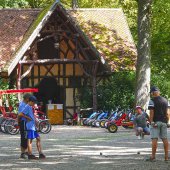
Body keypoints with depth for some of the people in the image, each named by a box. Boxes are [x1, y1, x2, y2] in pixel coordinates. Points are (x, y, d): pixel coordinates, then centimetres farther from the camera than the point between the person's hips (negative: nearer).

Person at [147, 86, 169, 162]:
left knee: (154, 139, -7)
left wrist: (151, 122, -14)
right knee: (165, 138, 8)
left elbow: (151, 112, -14)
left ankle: (153, 156, -9)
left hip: (155, 122, -6)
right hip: (164, 121, 6)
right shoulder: (165, 100, 12)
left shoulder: (152, 101, -8)